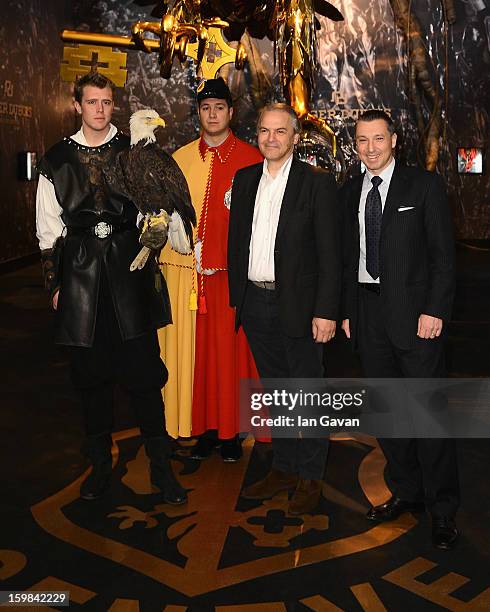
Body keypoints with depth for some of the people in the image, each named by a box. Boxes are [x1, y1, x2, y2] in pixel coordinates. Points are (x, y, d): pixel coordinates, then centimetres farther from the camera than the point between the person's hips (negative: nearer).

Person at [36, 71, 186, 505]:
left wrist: (150, 256, 0)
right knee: (92, 375, 9)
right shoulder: (57, 159, 8)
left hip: (129, 267, -1)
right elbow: (49, 228, 10)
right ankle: (101, 464, 26)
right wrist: (54, 282, 7)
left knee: (143, 372, -1)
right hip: (81, 270, 1)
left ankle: (161, 466, 14)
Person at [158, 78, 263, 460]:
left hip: (233, 271, -3)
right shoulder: (181, 159, 12)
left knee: (231, 350, 2)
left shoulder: (250, 158, 3)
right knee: (194, 350, 5)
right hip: (187, 270, 3)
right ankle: (204, 428, 17)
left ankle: (231, 431, 14)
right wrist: (156, 242, 5)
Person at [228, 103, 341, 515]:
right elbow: (236, 241, 13)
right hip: (255, 303, 5)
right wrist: (236, 296, 8)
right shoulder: (245, 179, 10)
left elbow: (329, 252, -9)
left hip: (297, 304, -5)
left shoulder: (317, 183, -5)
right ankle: (284, 469, 30)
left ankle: (311, 478, 19)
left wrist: (326, 311, -14)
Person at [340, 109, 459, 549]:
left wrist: (435, 310, -13)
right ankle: (406, 492, 27)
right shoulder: (350, 192, 12)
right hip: (368, 312, 5)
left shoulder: (425, 185, -1)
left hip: (414, 311, -5)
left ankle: (443, 508, 10)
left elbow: (443, 253, -5)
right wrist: (348, 310, 9)